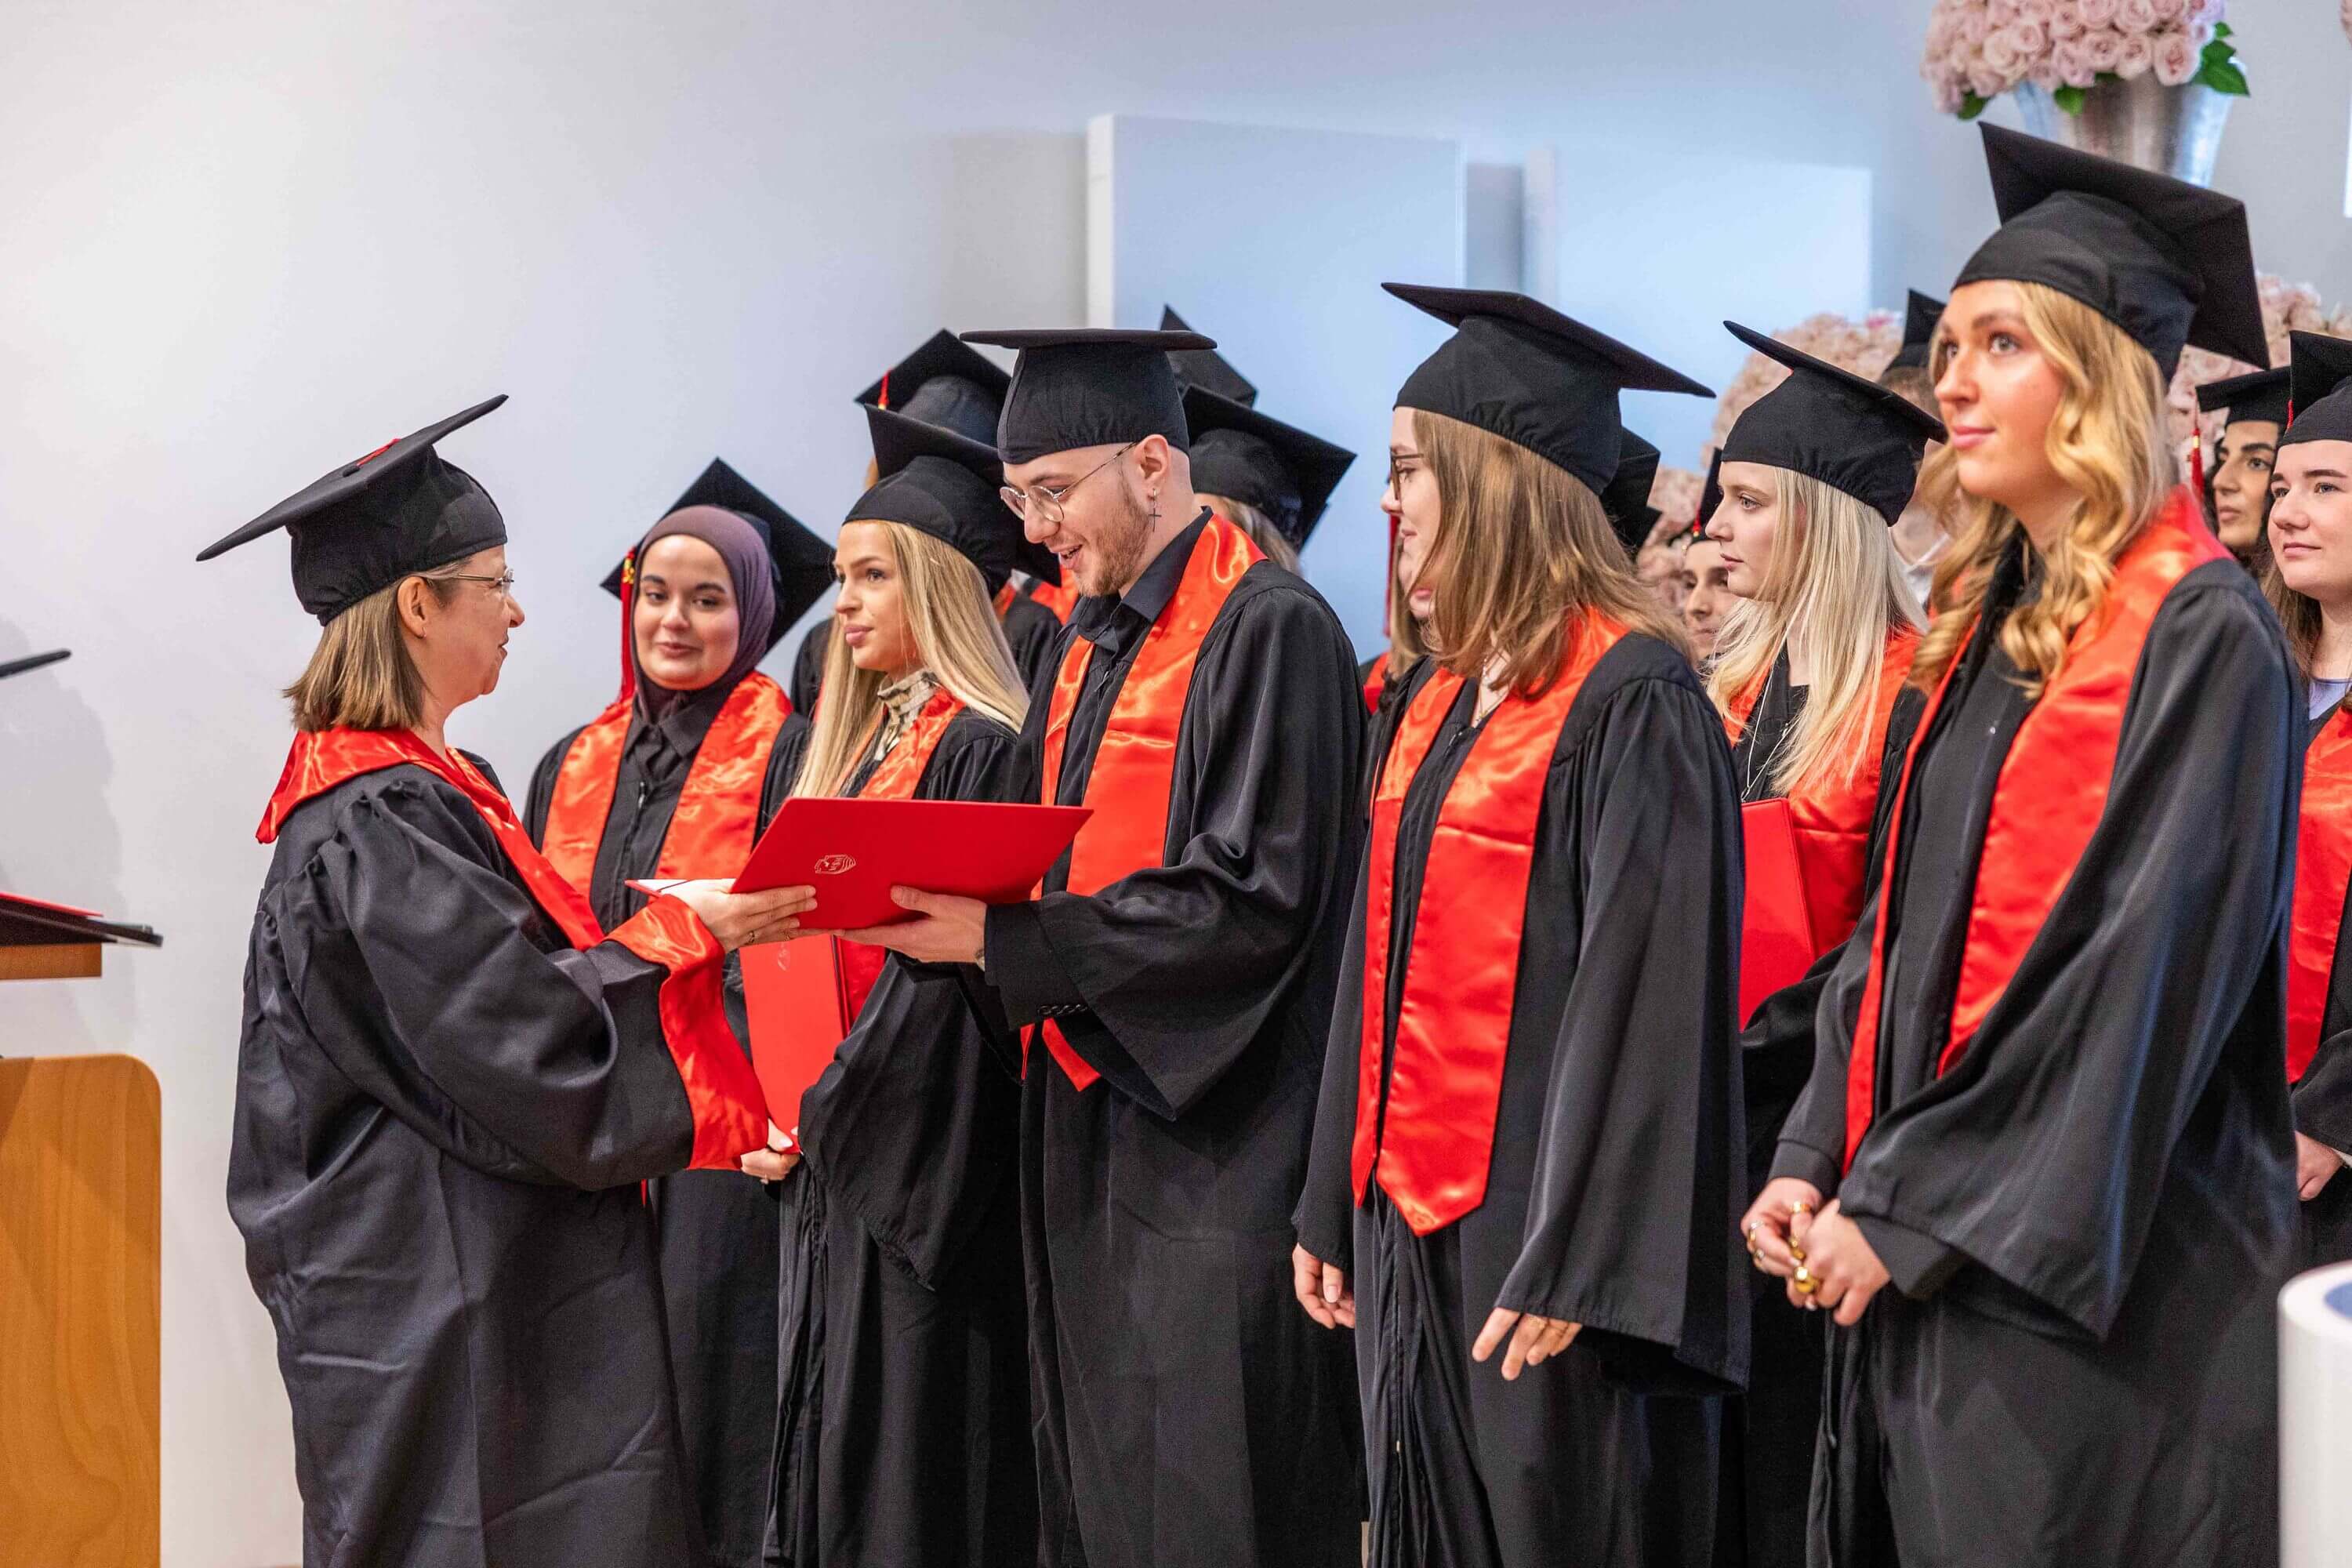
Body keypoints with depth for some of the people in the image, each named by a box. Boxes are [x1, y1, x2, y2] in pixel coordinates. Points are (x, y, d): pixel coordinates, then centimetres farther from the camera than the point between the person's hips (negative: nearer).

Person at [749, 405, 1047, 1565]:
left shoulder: (980, 752, -13)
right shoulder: (840, 749, 15)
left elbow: (949, 968, -18)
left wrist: (822, 1107, -14)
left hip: (916, 1166, -9)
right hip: (826, 1160, 9)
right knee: (830, 1457, 13)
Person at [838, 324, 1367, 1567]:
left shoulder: (1269, 630, -12)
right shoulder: (1089, 645, 15)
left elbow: (1252, 903, -19)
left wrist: (1002, 940, -19)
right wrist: (937, 909, -2)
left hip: (1216, 1150, -9)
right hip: (1088, 1136, 9)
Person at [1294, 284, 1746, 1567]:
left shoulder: (1631, 698, -13)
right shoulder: (1442, 690, 12)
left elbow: (1643, 991, -18)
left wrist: (1571, 1266, -21)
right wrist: (1334, 1207, 14)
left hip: (1536, 1222, -8)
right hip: (1412, 1220, 8)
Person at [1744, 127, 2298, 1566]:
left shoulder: (2202, 635, -12)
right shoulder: (1989, 626, 13)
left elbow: (2141, 974, -18)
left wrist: (1907, 1206, -15)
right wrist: (1816, 1163, 4)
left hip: (2087, 1281, -8)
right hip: (1922, 1248, 8)